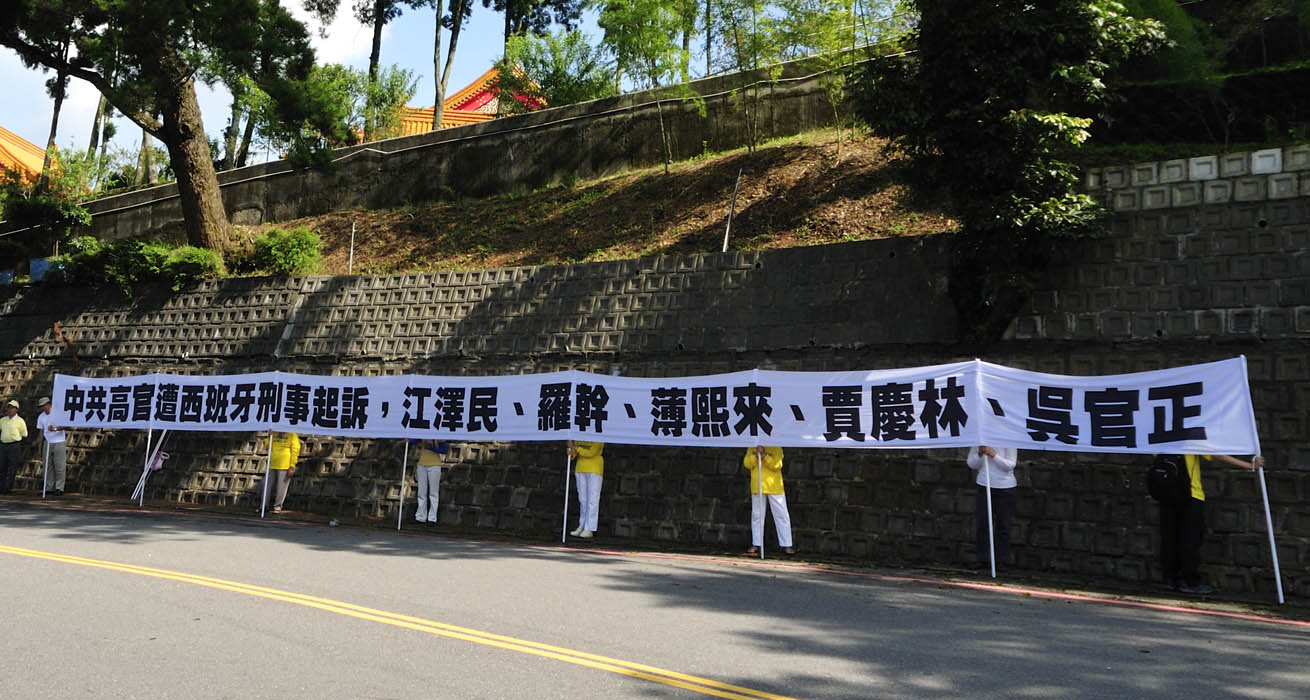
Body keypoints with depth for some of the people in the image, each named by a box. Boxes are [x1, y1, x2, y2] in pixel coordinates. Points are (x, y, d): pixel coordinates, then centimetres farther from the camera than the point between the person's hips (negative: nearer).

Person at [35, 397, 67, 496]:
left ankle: (59, 488, -3)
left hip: (59, 443, -5)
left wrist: (55, 429, -32)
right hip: (47, 443, 5)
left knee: (59, 467, -5)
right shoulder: (41, 417, 10)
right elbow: (41, 431, 14)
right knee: (48, 466, 4)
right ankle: (50, 488, 10)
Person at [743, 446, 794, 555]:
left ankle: (786, 545, 4)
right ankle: (756, 544, 17)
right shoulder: (752, 448, 9)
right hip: (757, 487, 2)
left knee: (781, 515, -1)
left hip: (774, 488, -2)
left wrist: (764, 455, -22)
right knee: (756, 516, 8)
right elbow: (747, 464, -2)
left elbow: (777, 465, -12)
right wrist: (756, 455, -17)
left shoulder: (776, 448, 1)